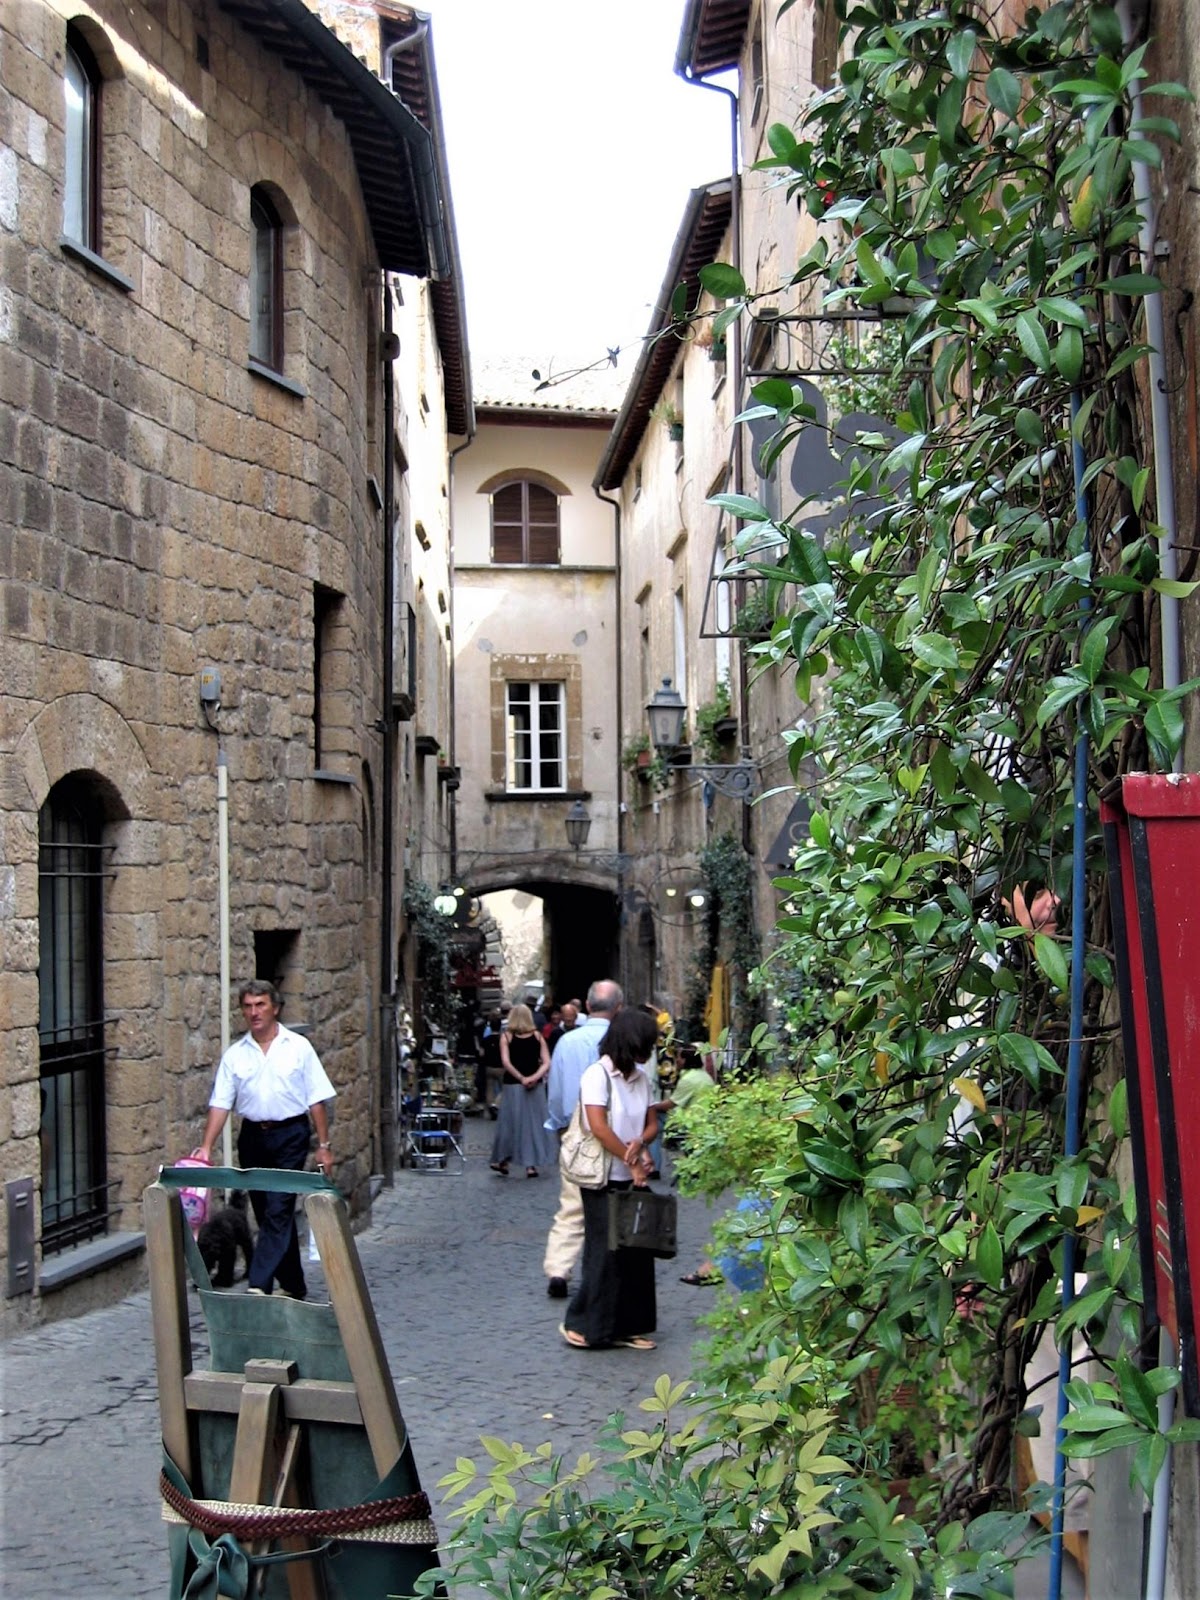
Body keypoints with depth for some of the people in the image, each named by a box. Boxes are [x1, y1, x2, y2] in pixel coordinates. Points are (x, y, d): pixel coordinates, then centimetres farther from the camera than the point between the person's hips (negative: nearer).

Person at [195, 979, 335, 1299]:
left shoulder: (298, 1047, 1)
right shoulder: (235, 1054, 7)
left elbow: (316, 1100, 1)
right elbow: (220, 1104, 3)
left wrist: (323, 1146, -3)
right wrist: (206, 1147, -7)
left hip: (290, 1135, -4)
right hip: (253, 1136, 4)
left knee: (278, 1211, -12)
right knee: (266, 1213, 9)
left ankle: (259, 1284, -17)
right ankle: (293, 1286, 20)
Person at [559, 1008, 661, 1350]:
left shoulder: (641, 1076, 9)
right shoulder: (598, 1074, -12)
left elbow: (651, 1123, 11)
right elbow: (599, 1127, -19)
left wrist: (640, 1143, -12)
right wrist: (633, 1161, -15)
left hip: (634, 1179, 7)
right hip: (605, 1180, -7)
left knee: (637, 1251, 7)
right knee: (605, 1253, -2)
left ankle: (627, 1327, 16)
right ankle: (584, 1326, 11)